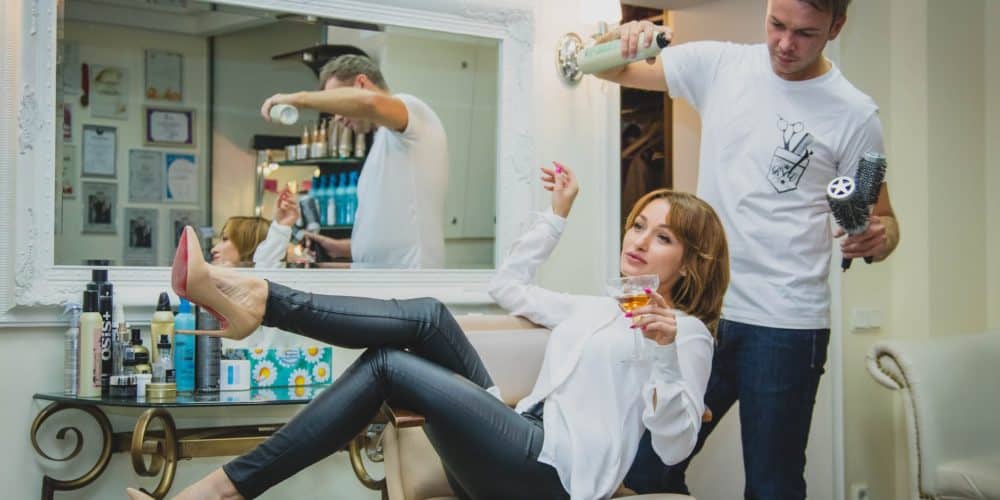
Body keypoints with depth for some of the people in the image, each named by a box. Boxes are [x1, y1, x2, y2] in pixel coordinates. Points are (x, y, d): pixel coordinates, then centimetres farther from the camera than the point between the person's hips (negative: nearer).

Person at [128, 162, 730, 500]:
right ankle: (255, 299, -21)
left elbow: (675, 444, -8)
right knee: (426, 316, -12)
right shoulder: (595, 310, 28)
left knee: (387, 364, -22)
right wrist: (559, 213, 35)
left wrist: (666, 355, -22)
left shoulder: (686, 334, 6)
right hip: (517, 451, 7)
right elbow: (509, 286, 35)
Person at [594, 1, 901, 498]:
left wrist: (877, 237, -19)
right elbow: (609, 67, 10)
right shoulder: (718, 64, 4)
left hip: (786, 326, -3)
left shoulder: (854, 114, -3)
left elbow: (883, 219, 5)